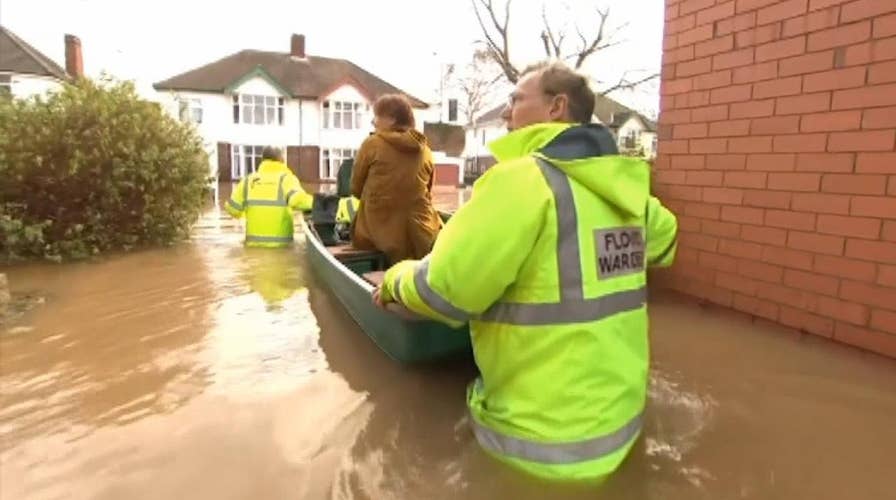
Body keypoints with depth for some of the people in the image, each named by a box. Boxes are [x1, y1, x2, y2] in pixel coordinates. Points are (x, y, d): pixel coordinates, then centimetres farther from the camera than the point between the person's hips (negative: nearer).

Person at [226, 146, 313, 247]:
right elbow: (297, 199, -26)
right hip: (280, 243, -3)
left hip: (254, 243, 3)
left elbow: (232, 209, 9)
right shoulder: (286, 178, -6)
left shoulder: (248, 180, 5)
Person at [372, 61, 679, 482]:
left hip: (544, 444, -5)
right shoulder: (624, 185, 3)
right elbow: (665, 242, 24)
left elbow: (442, 291, -20)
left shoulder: (522, 178, -20)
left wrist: (397, 278, 1)